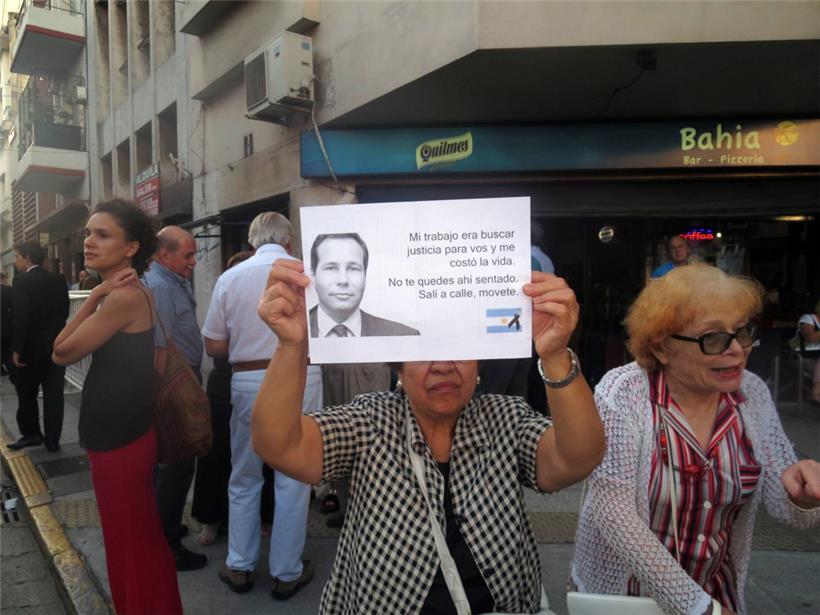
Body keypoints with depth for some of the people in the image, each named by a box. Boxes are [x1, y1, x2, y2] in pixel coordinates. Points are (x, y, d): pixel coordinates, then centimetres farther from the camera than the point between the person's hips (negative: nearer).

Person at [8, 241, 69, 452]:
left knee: (26, 394, 14)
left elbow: (20, 317, -17)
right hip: (56, 346, 5)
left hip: (31, 347, -4)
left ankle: (31, 434, 23)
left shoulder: (21, 281, -12)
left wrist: (16, 349, -12)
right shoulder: (59, 280, 3)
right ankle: (52, 440, 12)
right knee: (53, 396, 8)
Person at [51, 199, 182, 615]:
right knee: (137, 534, 22)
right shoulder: (123, 292, 8)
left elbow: (62, 353, -14)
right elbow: (65, 348, 7)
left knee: (131, 537, 8)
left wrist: (96, 296, -13)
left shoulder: (124, 296, -22)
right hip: (120, 431, 10)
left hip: (119, 436, -10)